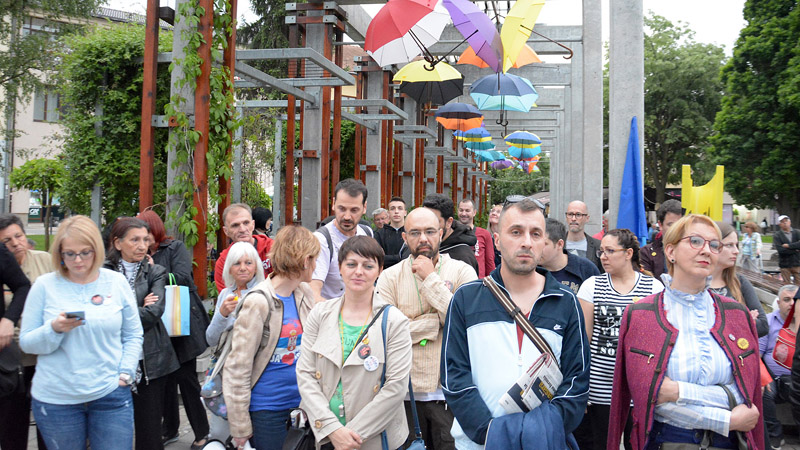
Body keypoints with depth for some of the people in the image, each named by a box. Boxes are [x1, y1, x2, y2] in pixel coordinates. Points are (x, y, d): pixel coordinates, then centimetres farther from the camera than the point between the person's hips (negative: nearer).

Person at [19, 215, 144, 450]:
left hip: (111, 395, 0)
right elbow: (26, 342, 0)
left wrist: (125, 373, -4)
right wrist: (55, 329, -18)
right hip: (56, 399, 0)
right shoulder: (45, 285, -1)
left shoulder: (116, 282, 2)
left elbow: (133, 335, 8)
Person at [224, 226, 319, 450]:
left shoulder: (305, 294, 1)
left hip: (301, 400, 6)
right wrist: (240, 426, -11)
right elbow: (238, 368, -15)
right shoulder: (258, 302, -17)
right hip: (266, 408, -6)